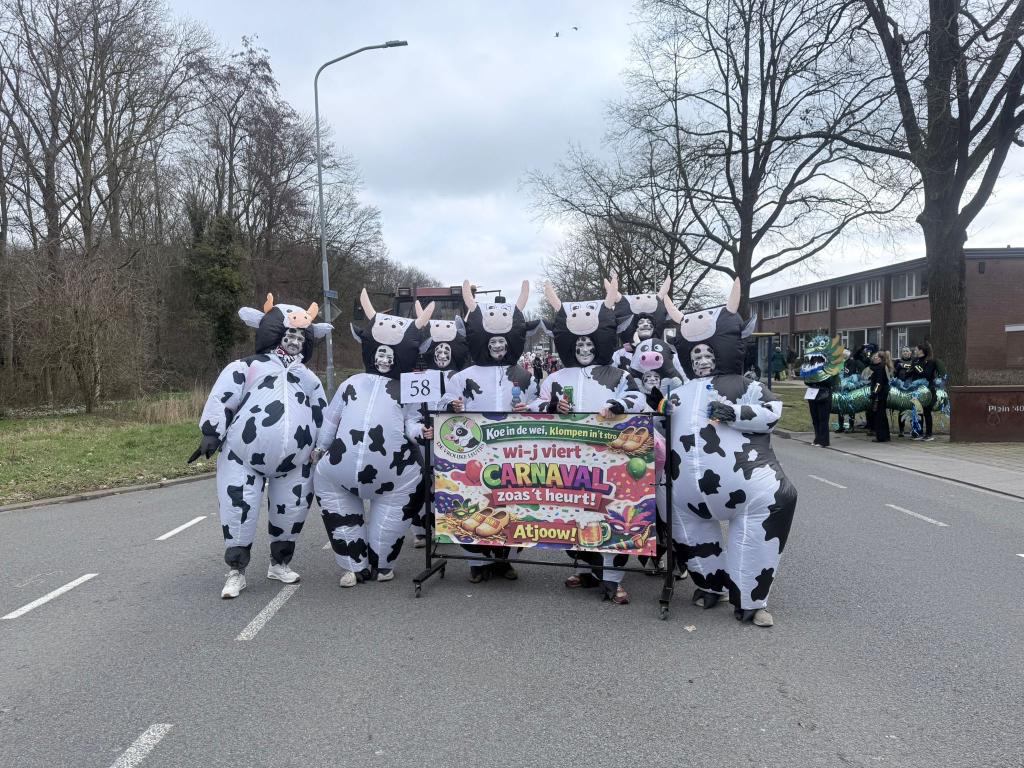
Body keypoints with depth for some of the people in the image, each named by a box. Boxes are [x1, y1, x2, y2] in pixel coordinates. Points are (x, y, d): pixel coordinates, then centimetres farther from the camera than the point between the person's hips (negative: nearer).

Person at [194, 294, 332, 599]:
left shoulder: (310, 380, 23)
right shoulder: (245, 368, 8)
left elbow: (323, 419, 24)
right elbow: (221, 400, -2)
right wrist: (211, 434, -13)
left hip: (294, 462, 4)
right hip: (243, 456, -4)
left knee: (292, 511, 10)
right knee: (239, 512, -3)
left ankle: (280, 563, 31)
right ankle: (236, 571, 12)